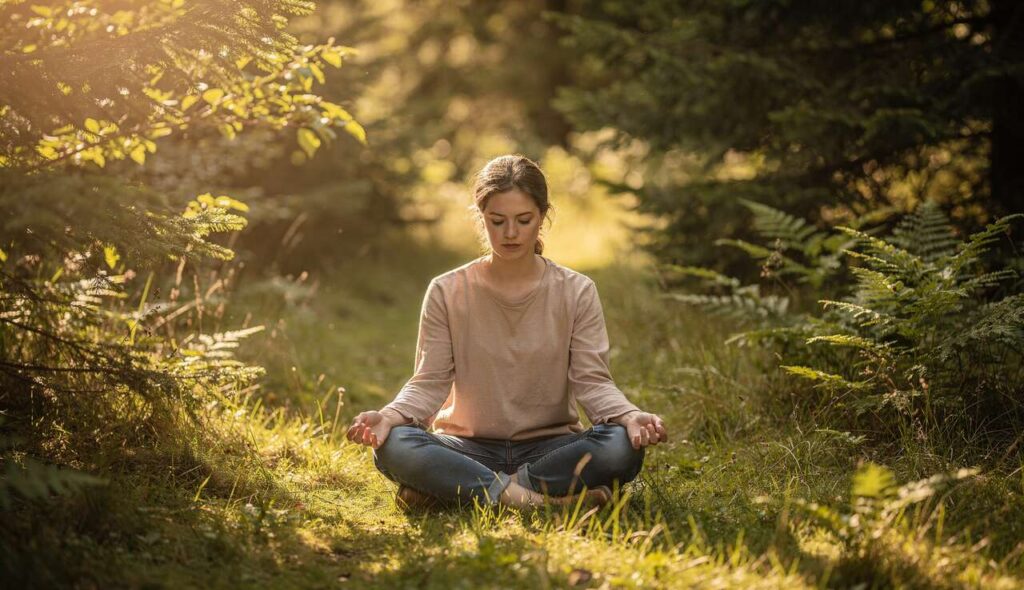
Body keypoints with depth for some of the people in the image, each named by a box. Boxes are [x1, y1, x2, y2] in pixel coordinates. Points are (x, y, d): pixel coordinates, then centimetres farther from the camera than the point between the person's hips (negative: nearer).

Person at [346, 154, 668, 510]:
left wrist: (629, 416, -28)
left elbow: (591, 381, -6)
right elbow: (429, 382, -4)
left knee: (622, 447, -31)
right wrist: (390, 416, -26)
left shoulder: (576, 292, 1)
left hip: (548, 448, 1)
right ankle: (539, 496, -31)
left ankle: (456, 490, -25)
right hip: (469, 448, -1)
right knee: (393, 447, -31)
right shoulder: (447, 293, 1)